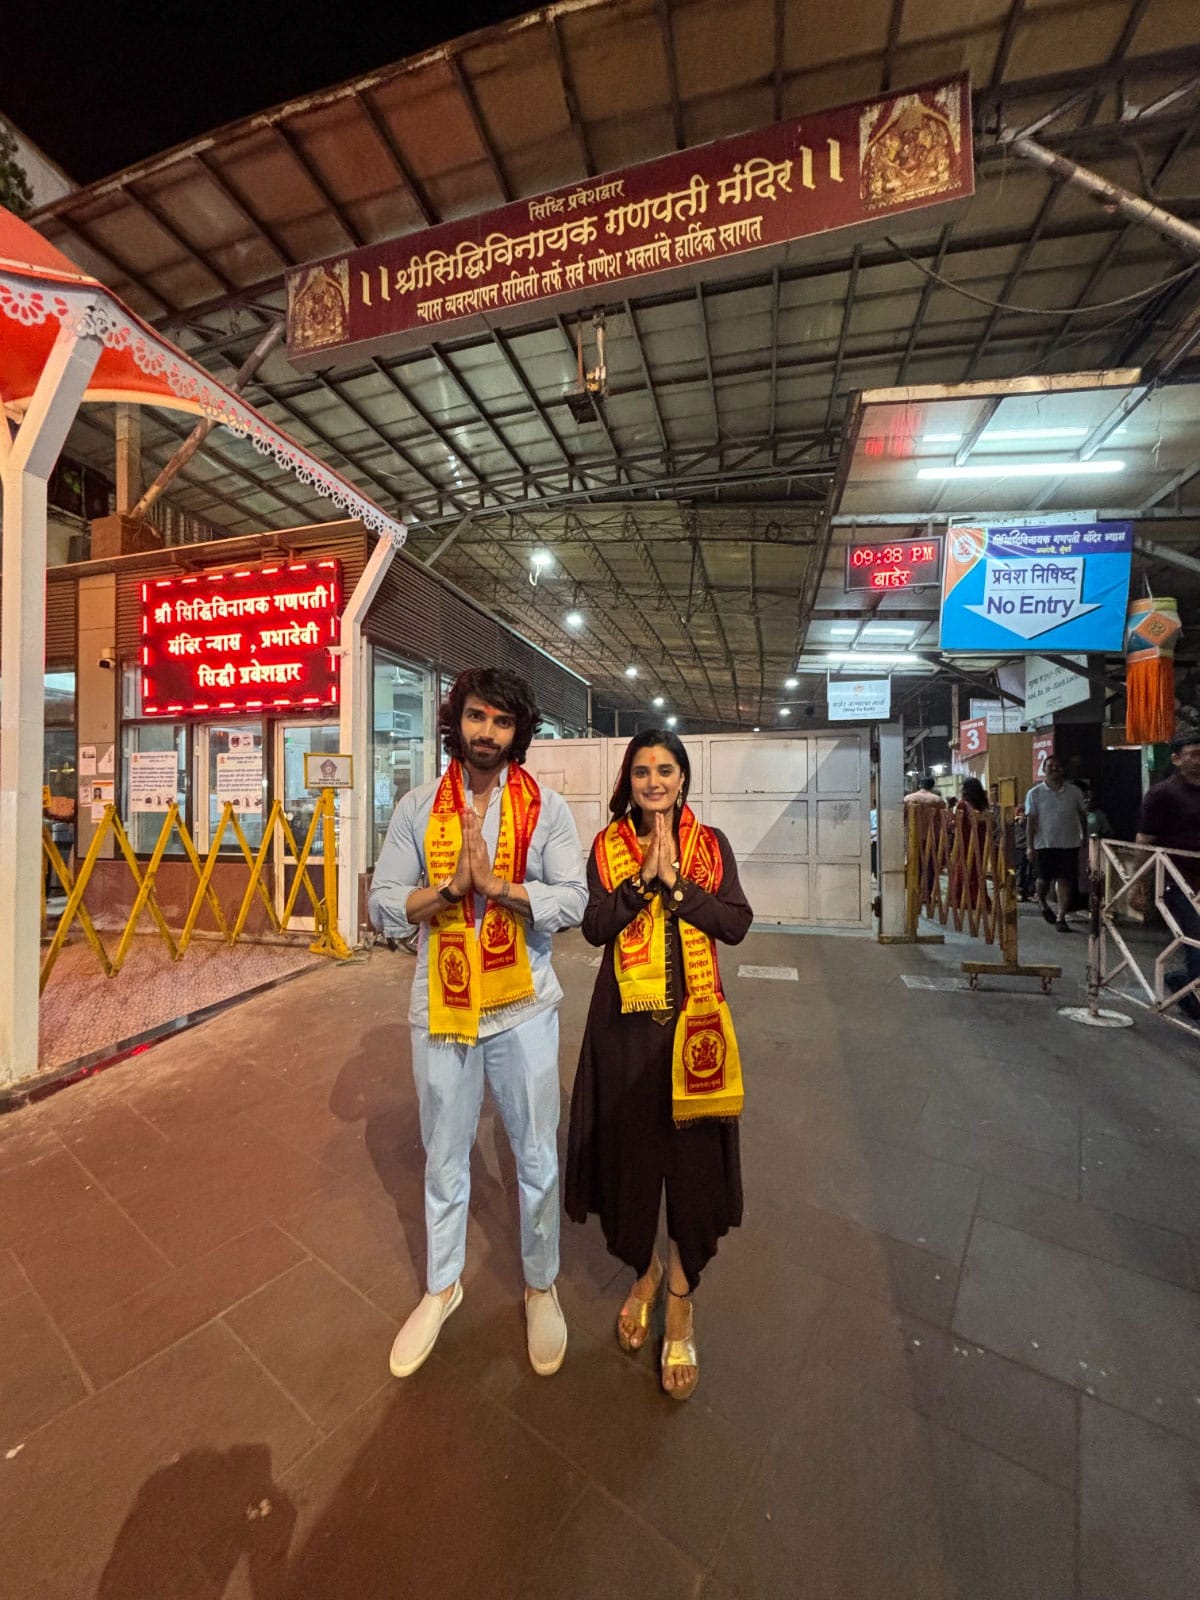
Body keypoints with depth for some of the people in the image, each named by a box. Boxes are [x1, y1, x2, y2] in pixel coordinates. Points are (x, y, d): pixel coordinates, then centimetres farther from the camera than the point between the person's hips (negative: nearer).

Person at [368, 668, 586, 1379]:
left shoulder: (547, 808, -5)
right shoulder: (417, 808, -1)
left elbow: (572, 901, -14)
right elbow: (384, 906, -5)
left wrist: (491, 882, -23)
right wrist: (451, 884, -20)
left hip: (523, 1008, -1)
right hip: (442, 1007, 2)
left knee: (538, 1159, 15)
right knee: (445, 1160, 21)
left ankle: (542, 1286, 42)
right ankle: (442, 1286, 47)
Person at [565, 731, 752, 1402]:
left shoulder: (711, 844, 0)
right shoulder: (608, 845, 0)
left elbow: (736, 924, -10)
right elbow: (595, 927, -10)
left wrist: (674, 878, -19)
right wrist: (643, 876, -21)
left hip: (692, 1022, 0)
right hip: (625, 1022, 1)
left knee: (692, 1157, 7)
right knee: (631, 1149, 14)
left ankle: (681, 1302, 33)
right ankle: (646, 1271, 43)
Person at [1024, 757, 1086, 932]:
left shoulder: (1074, 791, 6)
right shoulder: (1035, 793, -1)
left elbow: (1082, 814, 15)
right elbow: (1031, 819, -4)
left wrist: (1085, 836, 15)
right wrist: (1030, 845, -7)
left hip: (1069, 843, 2)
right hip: (1045, 843, -1)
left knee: (1064, 880, -1)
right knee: (1044, 878, 6)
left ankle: (1061, 917, 4)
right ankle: (1042, 902, 36)